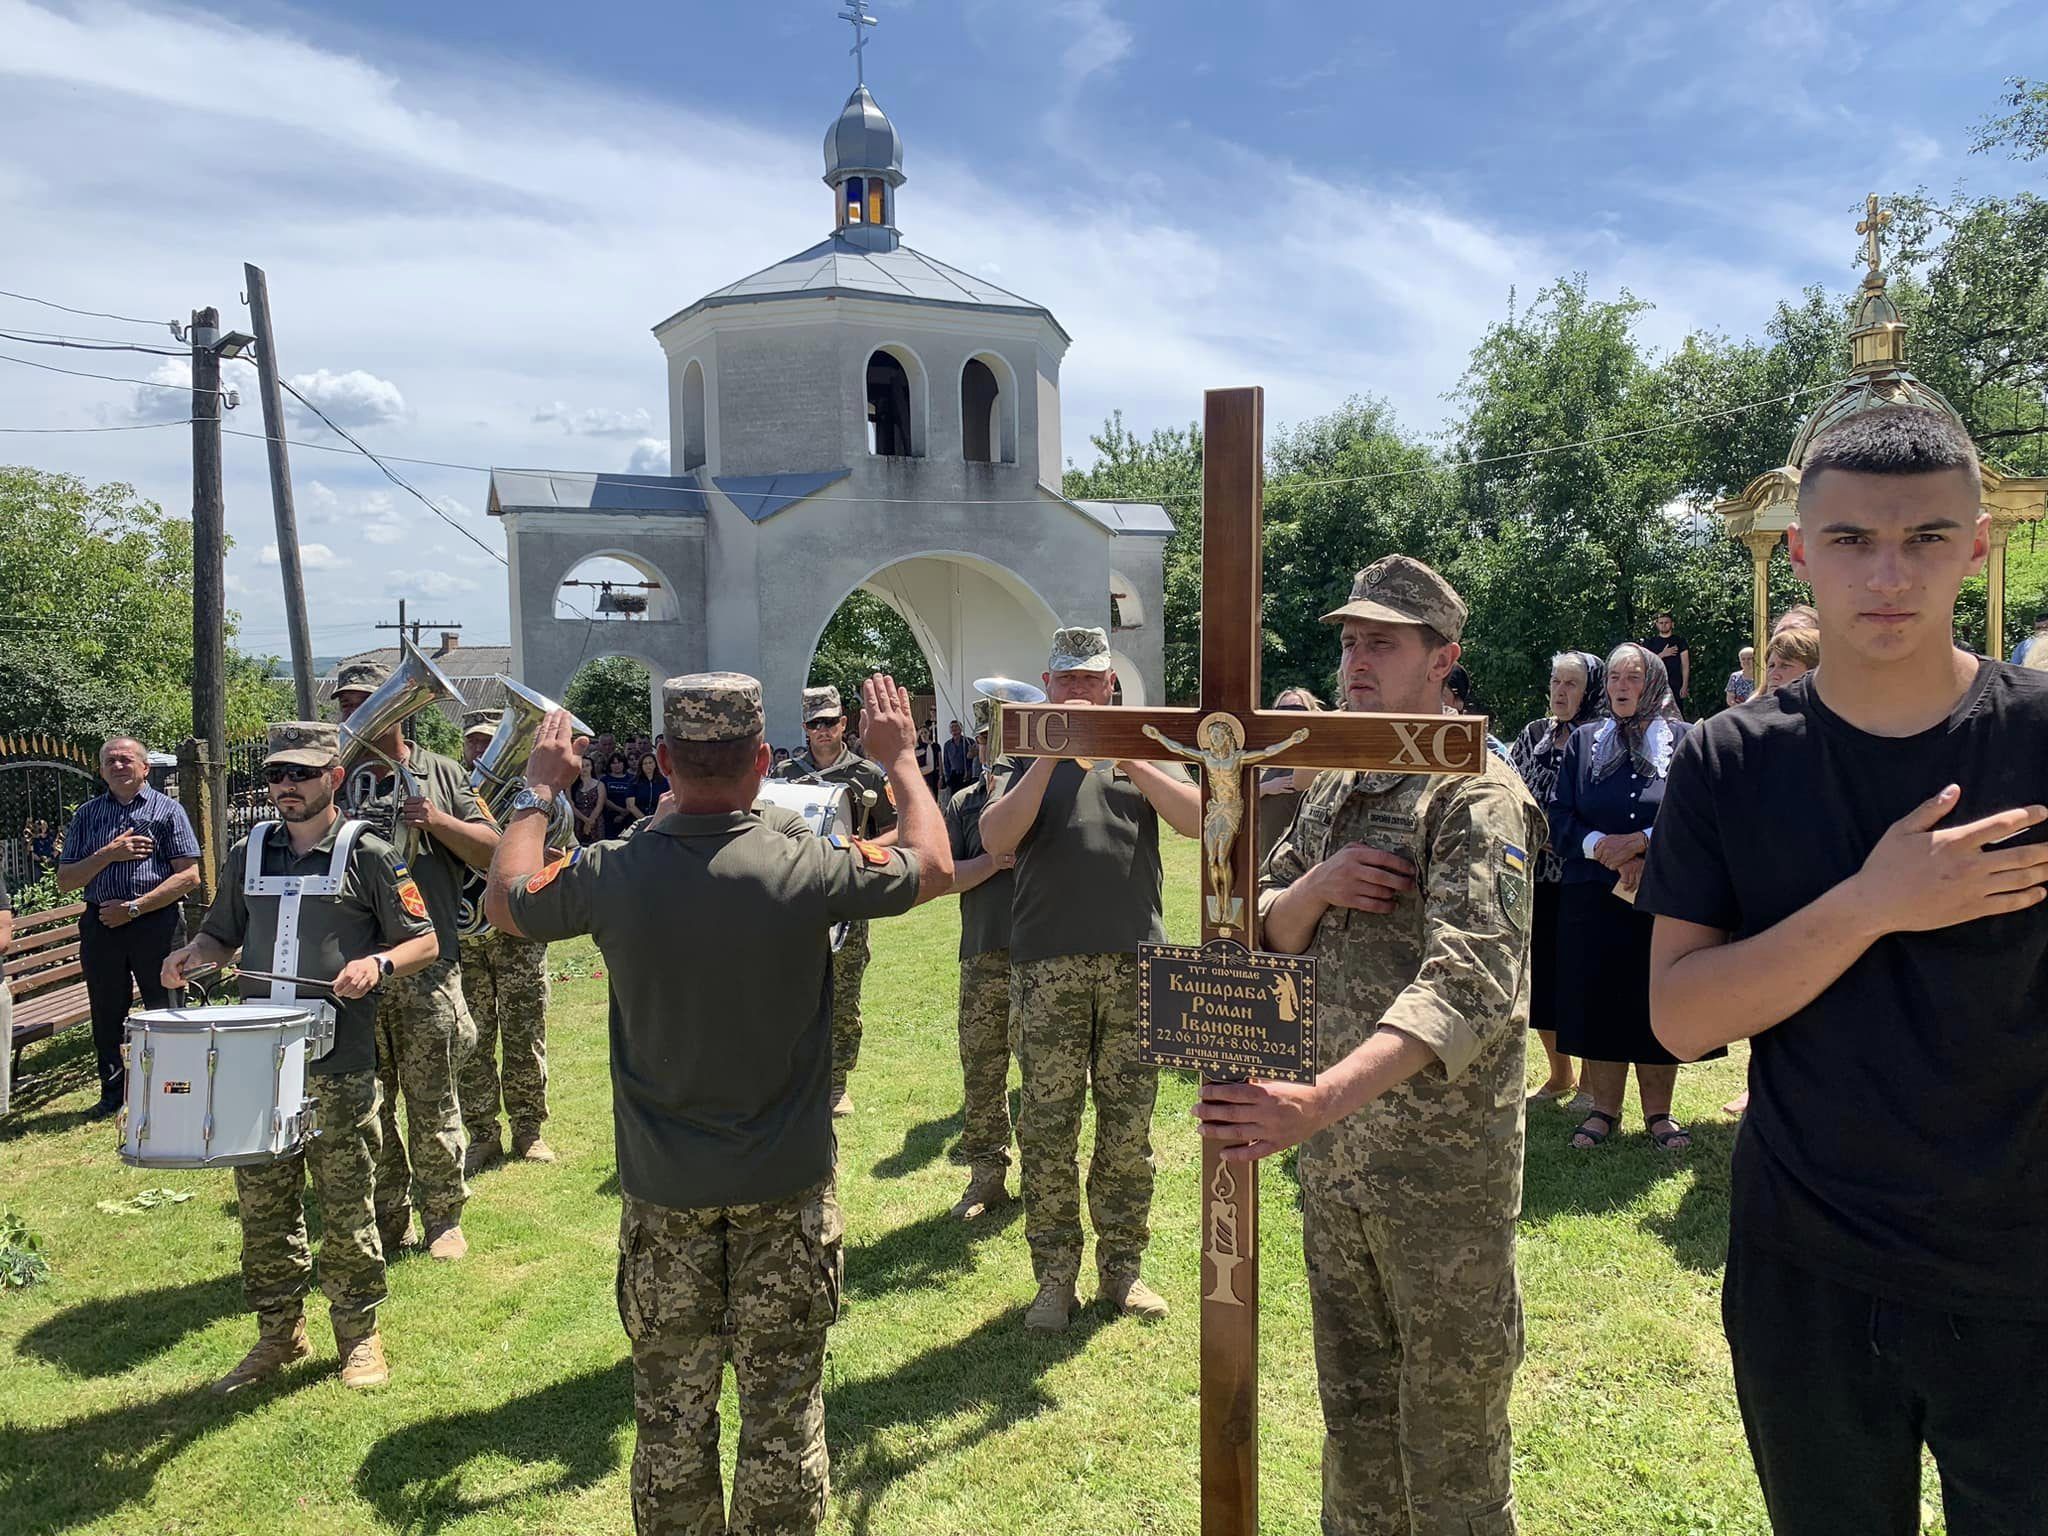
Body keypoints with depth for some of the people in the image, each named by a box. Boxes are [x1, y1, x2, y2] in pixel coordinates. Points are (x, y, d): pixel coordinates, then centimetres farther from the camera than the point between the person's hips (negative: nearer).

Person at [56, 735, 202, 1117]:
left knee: (164, 1014, 1)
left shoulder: (167, 810, 1)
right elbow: (65, 880, 6)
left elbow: (189, 876, -6)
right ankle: (112, 1093, 25)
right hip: (101, 924, 3)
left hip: (156, 923, -3)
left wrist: (134, 907, -12)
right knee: (106, 1016, 11)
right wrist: (108, 854, -10)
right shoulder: (87, 814, 11)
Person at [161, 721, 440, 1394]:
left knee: (345, 1207, 4)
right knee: (261, 1204, 11)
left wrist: (377, 963, -21)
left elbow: (424, 942, -1)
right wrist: (195, 954, 0)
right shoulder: (248, 854, 11)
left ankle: (360, 1337, 20)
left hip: (339, 1067, -4)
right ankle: (278, 1333, 28)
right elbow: (223, 934, 22)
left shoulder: (367, 854, -3)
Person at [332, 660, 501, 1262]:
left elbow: (491, 851, 3)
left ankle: (442, 1219, 19)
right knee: (365, 1105, 9)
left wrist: (437, 821, -13)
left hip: (426, 966, -2)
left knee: (432, 1104, 5)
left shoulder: (440, 774, 6)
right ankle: (387, 1222, 23)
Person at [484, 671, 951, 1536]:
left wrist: (537, 792, 20)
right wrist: (902, 759, 14)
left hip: (664, 1195, 2)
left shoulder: (612, 874, -14)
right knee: (783, 1404, 13)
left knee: (672, 1407, 17)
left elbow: (504, 904, 8)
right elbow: (932, 867, 1)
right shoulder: (805, 866, -18)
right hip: (786, 1188, -1)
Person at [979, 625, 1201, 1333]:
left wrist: (1127, 759, -12)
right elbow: (995, 838, -8)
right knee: (1047, 1129, 1)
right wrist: (1051, 754, -13)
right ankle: (1055, 1278, 14)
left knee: (1128, 1127, 8)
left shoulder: (1144, 750, 13)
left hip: (1135, 962, 1)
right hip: (1047, 968, -1)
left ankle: (1122, 1268, 22)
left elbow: (1197, 819, -3)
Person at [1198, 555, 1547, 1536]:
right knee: (1352, 1408, 21)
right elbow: (1265, 933, 12)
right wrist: (1315, 888, -11)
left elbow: (1469, 983, -28)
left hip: (1444, 1168, -6)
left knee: (1450, 1432, 10)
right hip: (1334, 1156, 6)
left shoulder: (1477, 796, -14)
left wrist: (1319, 1100, -42)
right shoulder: (1333, 793, 10)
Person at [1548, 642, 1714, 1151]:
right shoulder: (1584, 741, 8)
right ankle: (1604, 1109, 17)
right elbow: (1559, 818, 3)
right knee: (1598, 1000, 4)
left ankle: (1658, 1111, 19)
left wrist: (1640, 841, -16)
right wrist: (1603, 847, -14)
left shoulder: (1685, 741, 2)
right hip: (1593, 899, 2)